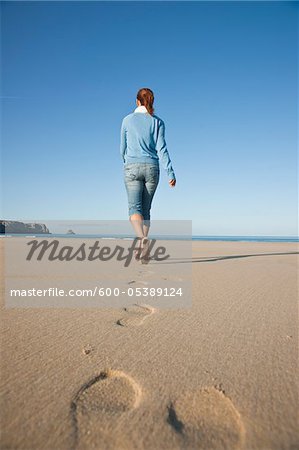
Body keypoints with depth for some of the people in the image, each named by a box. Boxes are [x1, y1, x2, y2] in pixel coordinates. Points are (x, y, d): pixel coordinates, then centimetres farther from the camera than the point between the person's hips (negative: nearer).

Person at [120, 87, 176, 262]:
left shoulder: (127, 120, 5)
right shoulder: (158, 122, 5)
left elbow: (123, 148, 11)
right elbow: (161, 148, -6)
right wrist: (171, 173, -9)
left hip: (132, 168, -1)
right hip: (152, 168, 2)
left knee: (134, 208, -6)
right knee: (146, 209, 10)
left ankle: (142, 238, -33)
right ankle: (143, 250, 9)